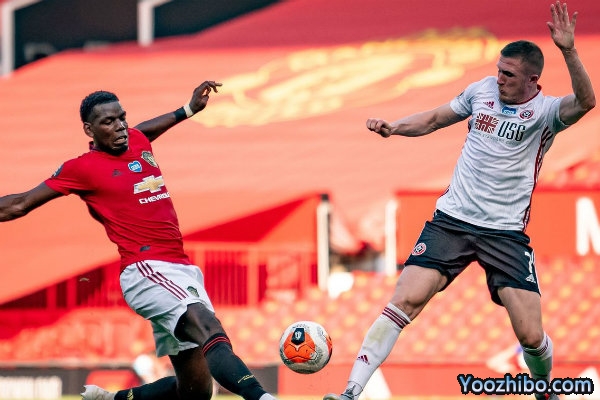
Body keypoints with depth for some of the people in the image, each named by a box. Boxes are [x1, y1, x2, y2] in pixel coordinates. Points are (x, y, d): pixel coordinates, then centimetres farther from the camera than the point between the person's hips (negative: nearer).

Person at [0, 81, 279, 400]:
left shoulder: (138, 142, 17)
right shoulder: (83, 168, -1)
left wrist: (188, 110, 49)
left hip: (182, 270, 8)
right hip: (147, 270, -8)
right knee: (210, 331, -34)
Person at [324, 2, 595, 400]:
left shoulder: (545, 110, -7)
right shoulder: (483, 90, 7)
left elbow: (585, 102, -29)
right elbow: (435, 119, 22)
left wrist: (568, 51, -42)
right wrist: (393, 127, 5)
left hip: (506, 232, -3)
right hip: (452, 218, 3)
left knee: (531, 335, -9)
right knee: (406, 299, -15)